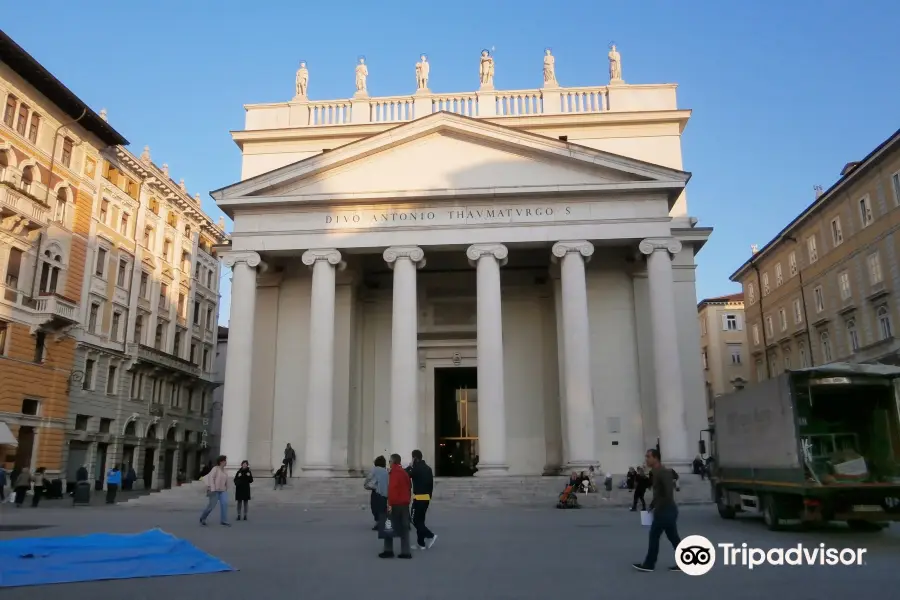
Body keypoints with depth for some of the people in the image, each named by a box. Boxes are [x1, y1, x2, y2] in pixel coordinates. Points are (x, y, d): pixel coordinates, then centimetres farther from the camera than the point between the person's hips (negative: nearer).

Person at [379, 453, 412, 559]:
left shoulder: (393, 472, -11)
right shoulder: (405, 472, 14)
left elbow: (392, 488, -20)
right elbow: (409, 487, 17)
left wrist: (390, 503, -21)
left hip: (395, 504, -7)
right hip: (405, 504, 7)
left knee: (389, 526, 2)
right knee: (404, 528, 8)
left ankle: (388, 550, 3)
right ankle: (406, 552, 6)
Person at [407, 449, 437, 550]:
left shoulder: (416, 468, -13)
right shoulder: (428, 468, 11)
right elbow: (431, 484, 14)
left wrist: (410, 467, 4)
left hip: (419, 498, -8)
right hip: (426, 498, 8)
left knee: (415, 520, -2)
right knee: (420, 520, 13)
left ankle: (430, 536, -12)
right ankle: (421, 543, 12)